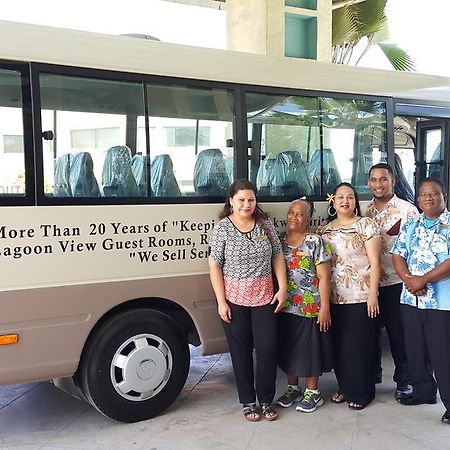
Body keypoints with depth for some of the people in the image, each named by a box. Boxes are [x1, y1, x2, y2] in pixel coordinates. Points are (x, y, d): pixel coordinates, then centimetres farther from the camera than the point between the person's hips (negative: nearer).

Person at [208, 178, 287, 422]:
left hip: (264, 297, 2)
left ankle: (267, 400, 20)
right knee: (241, 350, 8)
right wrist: (221, 302, -11)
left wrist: (282, 288, 0)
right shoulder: (222, 228, -6)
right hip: (234, 299, -2)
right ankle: (248, 402, 23)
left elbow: (278, 257, 9)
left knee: (267, 347, 2)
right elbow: (214, 266, -6)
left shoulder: (265, 224, 4)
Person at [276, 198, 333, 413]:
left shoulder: (315, 242, -7)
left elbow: (323, 277, -9)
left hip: (310, 307, -4)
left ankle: (312, 393, 20)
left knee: (311, 348, 5)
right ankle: (293, 388, 30)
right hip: (284, 307, 5)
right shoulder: (279, 241, 6)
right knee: (288, 349, 13)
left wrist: (324, 307, -13)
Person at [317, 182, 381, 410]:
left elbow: (374, 262, -6)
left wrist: (373, 293, -12)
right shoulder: (324, 229, 11)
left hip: (360, 296, -4)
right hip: (334, 297, 4)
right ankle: (345, 387, 26)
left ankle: (361, 392, 16)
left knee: (359, 344, 2)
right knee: (338, 344, 10)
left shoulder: (366, 224, -2)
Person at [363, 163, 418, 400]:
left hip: (397, 283, -4)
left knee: (398, 333, 5)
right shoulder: (364, 212, 8)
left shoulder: (407, 210, -5)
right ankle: (372, 374, 31)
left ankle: (404, 380, 21)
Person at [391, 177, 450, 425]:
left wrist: (423, 279, -17)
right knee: (415, 350, 14)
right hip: (411, 299, 5)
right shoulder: (410, 226, 11)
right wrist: (409, 280, -12)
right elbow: (398, 257, 5)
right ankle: (422, 391, 32)